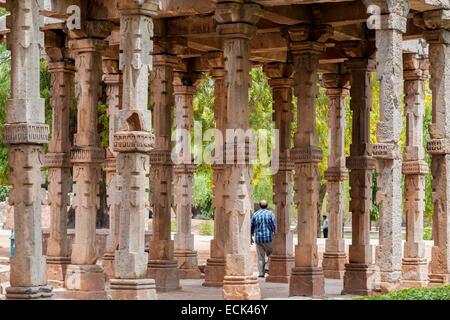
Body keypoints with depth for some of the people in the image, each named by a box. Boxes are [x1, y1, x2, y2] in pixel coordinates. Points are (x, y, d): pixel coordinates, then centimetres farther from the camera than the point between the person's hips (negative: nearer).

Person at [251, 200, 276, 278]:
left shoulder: (255, 214, 4)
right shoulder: (270, 214, -3)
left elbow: (251, 227, 8)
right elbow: (274, 226, -6)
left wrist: (251, 237, 19)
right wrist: (275, 235, 7)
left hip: (258, 239, 2)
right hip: (268, 237, -2)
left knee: (260, 257, 7)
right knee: (271, 254, 15)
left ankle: (261, 273, 6)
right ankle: (267, 267, -3)